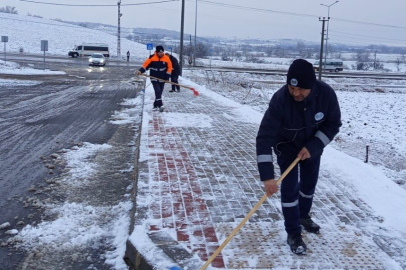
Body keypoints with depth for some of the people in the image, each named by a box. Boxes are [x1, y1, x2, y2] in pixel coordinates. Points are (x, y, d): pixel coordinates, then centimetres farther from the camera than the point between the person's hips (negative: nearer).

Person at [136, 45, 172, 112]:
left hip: (162, 79, 3)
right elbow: (146, 65, -6)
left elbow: (169, 67, 3)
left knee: (159, 92, 8)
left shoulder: (166, 58, -2)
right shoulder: (152, 58, -8)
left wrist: (167, 76, -2)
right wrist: (141, 71, -20)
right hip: (154, 78, -3)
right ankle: (160, 105, -21)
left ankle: (156, 105, 21)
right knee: (158, 91, -16)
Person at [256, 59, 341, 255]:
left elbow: (333, 124, -15)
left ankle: (303, 216, 43)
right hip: (286, 144, -3)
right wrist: (267, 175, -43)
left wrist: (313, 146, -26)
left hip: (312, 143, 3)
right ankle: (293, 233, 8)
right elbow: (264, 137, -38)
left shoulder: (326, 93, -30)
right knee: (290, 186, -7)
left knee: (309, 182, 16)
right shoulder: (280, 99, -38)